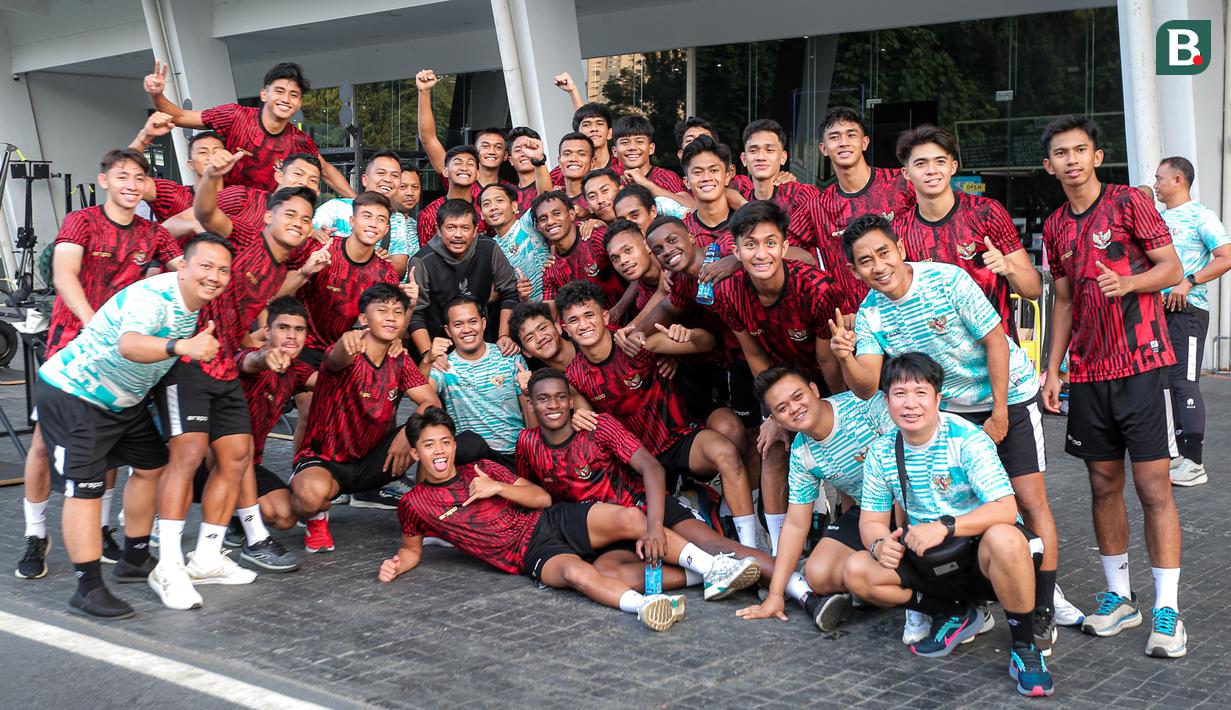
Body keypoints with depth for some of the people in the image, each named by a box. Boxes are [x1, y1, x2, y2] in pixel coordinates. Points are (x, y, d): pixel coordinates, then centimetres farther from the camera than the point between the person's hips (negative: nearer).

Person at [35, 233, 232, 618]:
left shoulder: (195, 300, -3)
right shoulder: (153, 296, -31)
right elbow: (129, 344, -54)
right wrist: (181, 346, -71)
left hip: (124, 398, 10)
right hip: (71, 394, -10)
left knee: (150, 466, 17)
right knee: (85, 487, -14)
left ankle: (135, 559, 32)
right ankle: (89, 589, -11)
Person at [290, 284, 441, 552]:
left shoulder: (400, 361, 1)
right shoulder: (349, 357, -18)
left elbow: (432, 402, -5)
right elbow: (336, 360, -43)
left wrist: (408, 433, -25)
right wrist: (347, 342, -69)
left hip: (372, 460, 5)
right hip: (324, 461, -5)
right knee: (313, 492, -40)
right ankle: (317, 517, -1)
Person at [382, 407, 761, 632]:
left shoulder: (482, 470, 12)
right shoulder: (414, 503, 7)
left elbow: (543, 498, 10)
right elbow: (412, 549, 20)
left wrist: (498, 488, -8)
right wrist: (395, 565, -3)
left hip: (554, 519, 4)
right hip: (531, 554, -4)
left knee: (630, 518, -23)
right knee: (576, 572, -39)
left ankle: (715, 569, -26)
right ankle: (644, 605, -65)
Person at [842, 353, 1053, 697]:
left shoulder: (968, 440, -18)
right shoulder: (881, 453, -2)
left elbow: (1005, 510, -26)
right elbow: (871, 519, 3)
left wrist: (945, 526, -38)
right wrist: (880, 544, -22)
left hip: (980, 553, -5)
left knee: (1003, 539, -40)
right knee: (857, 571, -16)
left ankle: (1023, 646, -17)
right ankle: (954, 615, 4)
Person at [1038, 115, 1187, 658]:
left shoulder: (1130, 202, -3)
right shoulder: (1056, 228, 12)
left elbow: (1173, 269, -5)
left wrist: (1127, 282, -24)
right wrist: (1052, 369, 10)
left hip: (1140, 364, -5)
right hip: (1087, 371, 5)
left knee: (1153, 486, -5)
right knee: (1104, 485, 9)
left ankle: (1168, 610, 0)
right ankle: (1119, 597, 20)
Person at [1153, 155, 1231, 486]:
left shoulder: (1201, 216, -5)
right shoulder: (1159, 218, 17)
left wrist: (1188, 282, -21)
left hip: (1187, 310, -8)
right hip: (1158, 309, 8)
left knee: (1185, 382, -10)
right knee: (1167, 382, 11)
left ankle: (1194, 463, -9)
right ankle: (1178, 453, 20)